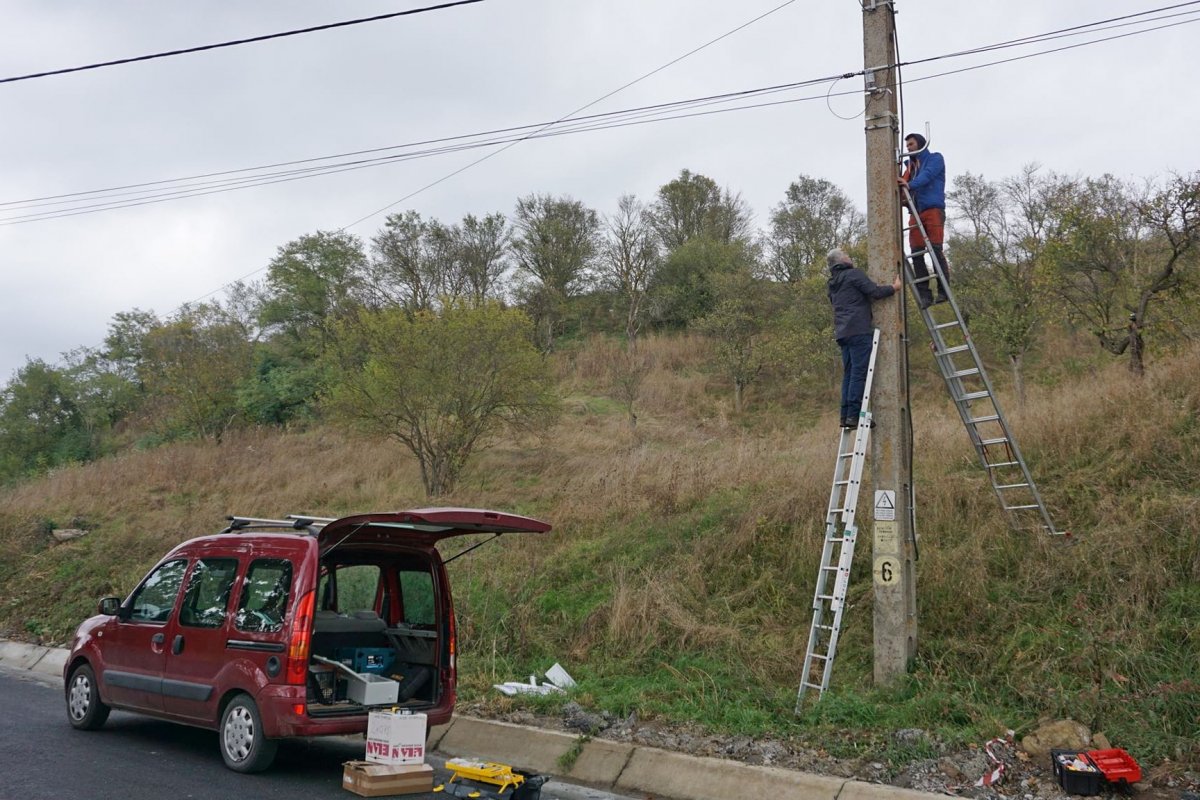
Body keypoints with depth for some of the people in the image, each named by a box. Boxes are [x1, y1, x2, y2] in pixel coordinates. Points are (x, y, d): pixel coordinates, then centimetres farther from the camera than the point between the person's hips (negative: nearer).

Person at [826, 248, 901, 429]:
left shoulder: (833, 284, 22)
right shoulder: (854, 274, -3)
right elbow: (875, 292, -10)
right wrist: (894, 287, 7)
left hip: (842, 333, 8)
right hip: (859, 330, -8)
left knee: (849, 373, 8)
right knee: (860, 372, -10)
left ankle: (846, 415, 5)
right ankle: (854, 414, -15)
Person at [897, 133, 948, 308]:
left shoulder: (935, 158, 8)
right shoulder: (910, 166, 26)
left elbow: (927, 175, -13)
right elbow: (903, 185, 14)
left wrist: (910, 184, -29)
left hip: (933, 209, -6)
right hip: (916, 212, 6)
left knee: (935, 250, -13)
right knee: (916, 253, -5)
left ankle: (943, 290, -11)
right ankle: (924, 294, -5)